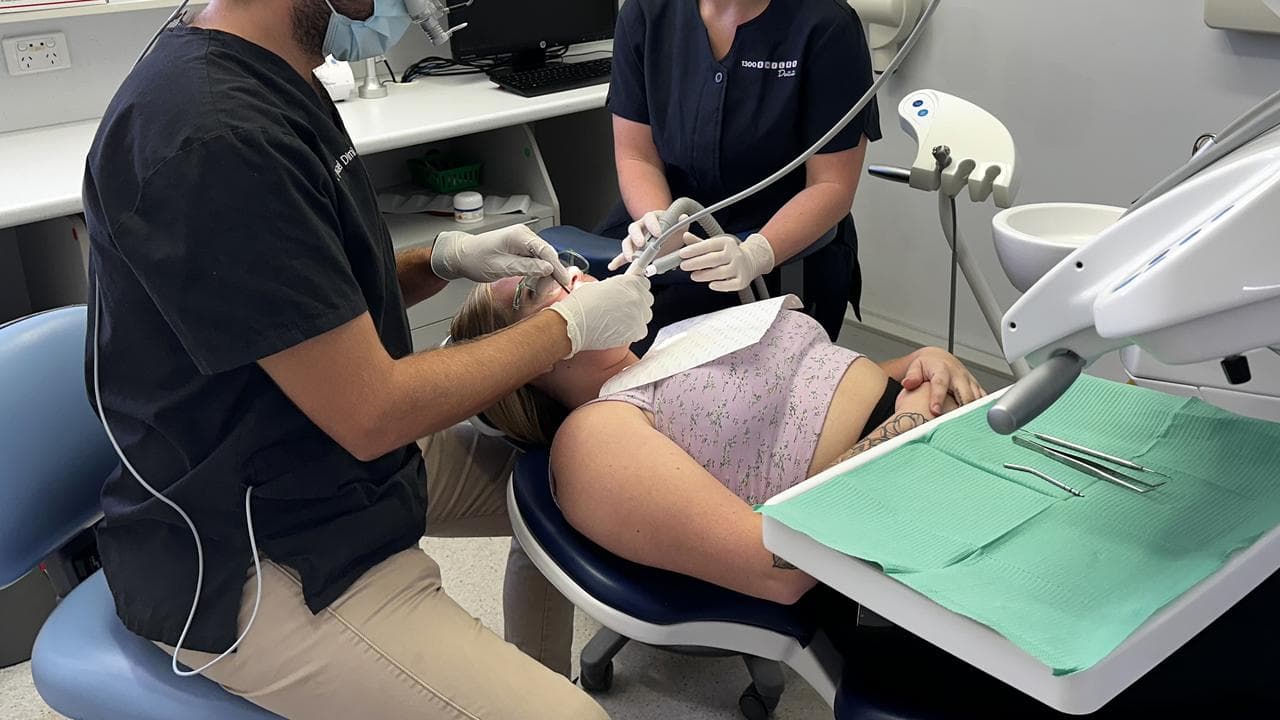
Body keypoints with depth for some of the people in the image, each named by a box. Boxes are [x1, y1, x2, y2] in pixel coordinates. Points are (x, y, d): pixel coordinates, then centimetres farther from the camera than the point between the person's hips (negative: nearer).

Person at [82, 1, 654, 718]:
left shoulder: (273, 84, 3)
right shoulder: (213, 135, -28)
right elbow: (371, 414, -24)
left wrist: (447, 260, -1)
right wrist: (569, 325, -13)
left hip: (335, 462, 10)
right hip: (244, 560, -10)